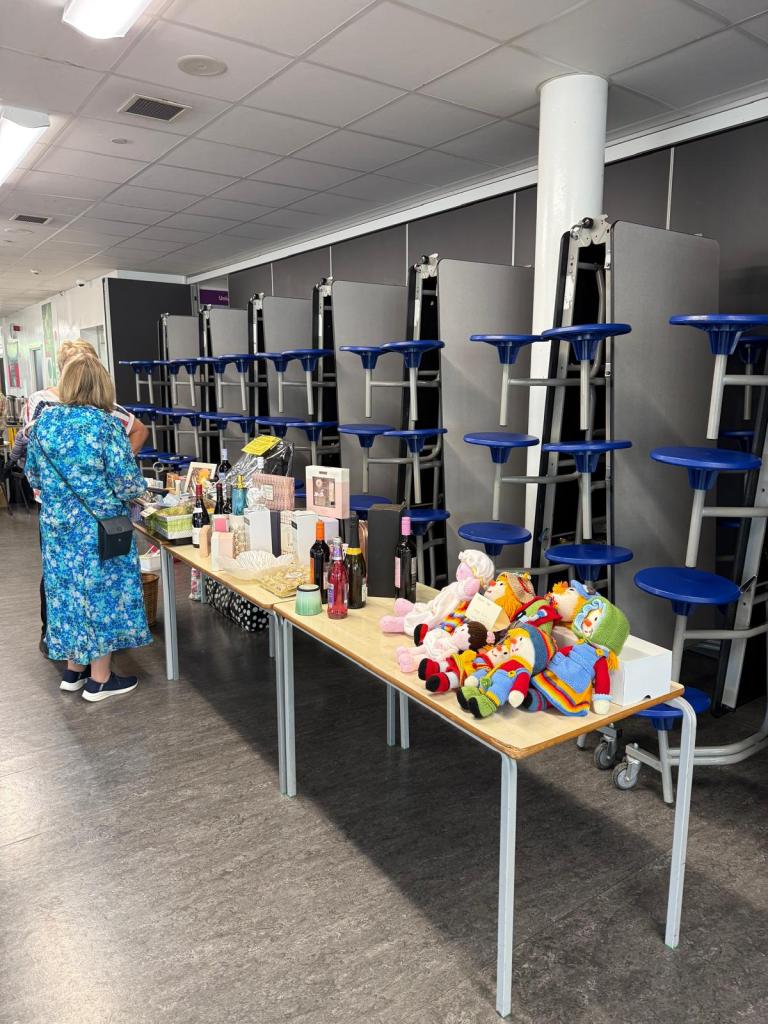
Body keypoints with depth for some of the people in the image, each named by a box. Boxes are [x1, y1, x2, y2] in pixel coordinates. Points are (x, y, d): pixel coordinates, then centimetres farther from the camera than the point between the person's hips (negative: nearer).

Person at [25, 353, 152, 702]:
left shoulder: (44, 420, 1)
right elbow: (126, 483, -17)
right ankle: (99, 679, 18)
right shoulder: (106, 424, -17)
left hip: (56, 524, 6)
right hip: (98, 526, -5)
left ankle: (73, 669, 31)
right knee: (101, 592, 7)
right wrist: (139, 486, 5)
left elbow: (33, 476, 10)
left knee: (68, 590, 17)